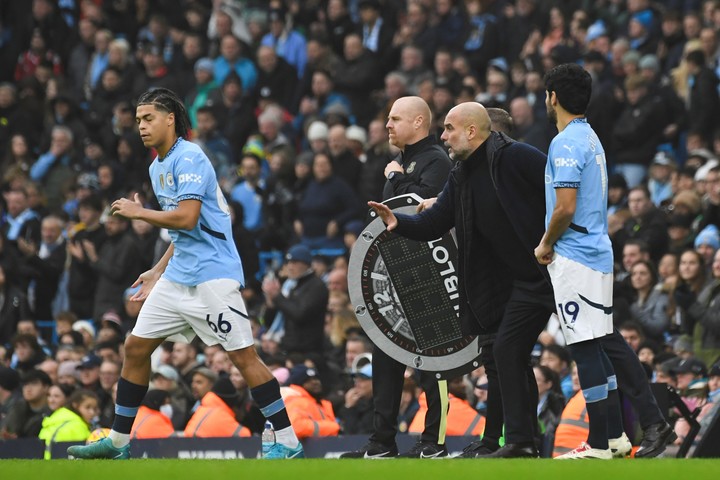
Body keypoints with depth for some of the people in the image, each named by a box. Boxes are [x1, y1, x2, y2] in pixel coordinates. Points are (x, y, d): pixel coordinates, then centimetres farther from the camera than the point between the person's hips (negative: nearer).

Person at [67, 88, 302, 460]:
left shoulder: (188, 158, -13)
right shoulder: (157, 167, 17)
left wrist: (138, 212, -11)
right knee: (136, 347, 8)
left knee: (243, 356, -11)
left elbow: (187, 218, -23)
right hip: (177, 276, 10)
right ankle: (118, 443, 16)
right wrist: (158, 272, 22)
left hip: (211, 274, -10)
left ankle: (288, 443, -7)